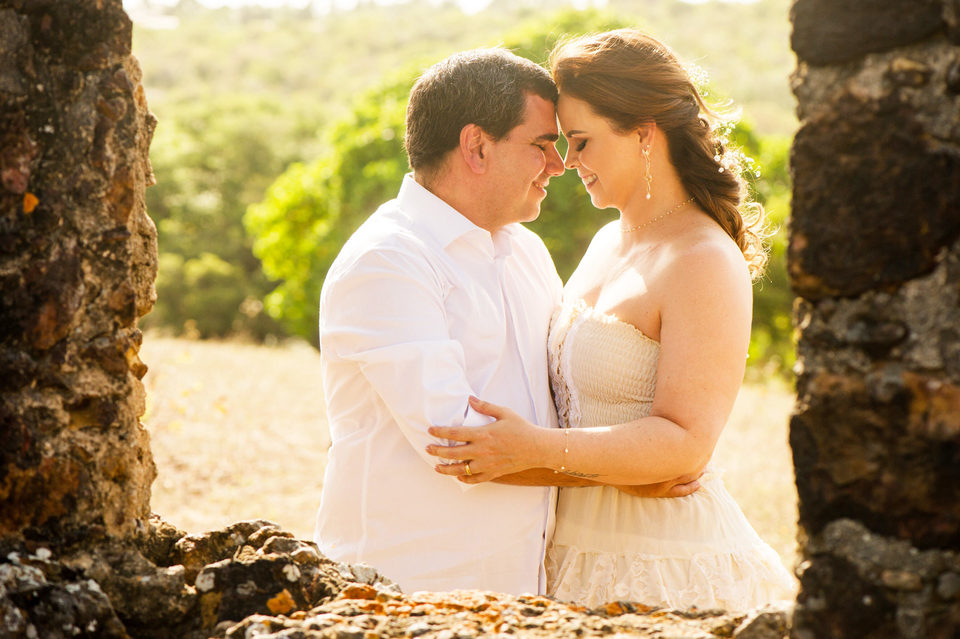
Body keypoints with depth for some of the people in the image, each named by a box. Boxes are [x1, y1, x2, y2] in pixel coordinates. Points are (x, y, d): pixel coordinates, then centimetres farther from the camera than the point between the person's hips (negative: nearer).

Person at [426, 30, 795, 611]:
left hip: (667, 565, -8)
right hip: (582, 554, 8)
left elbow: (685, 444, -22)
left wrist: (539, 448, -31)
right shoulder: (608, 243, 12)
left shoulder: (706, 264, -16)